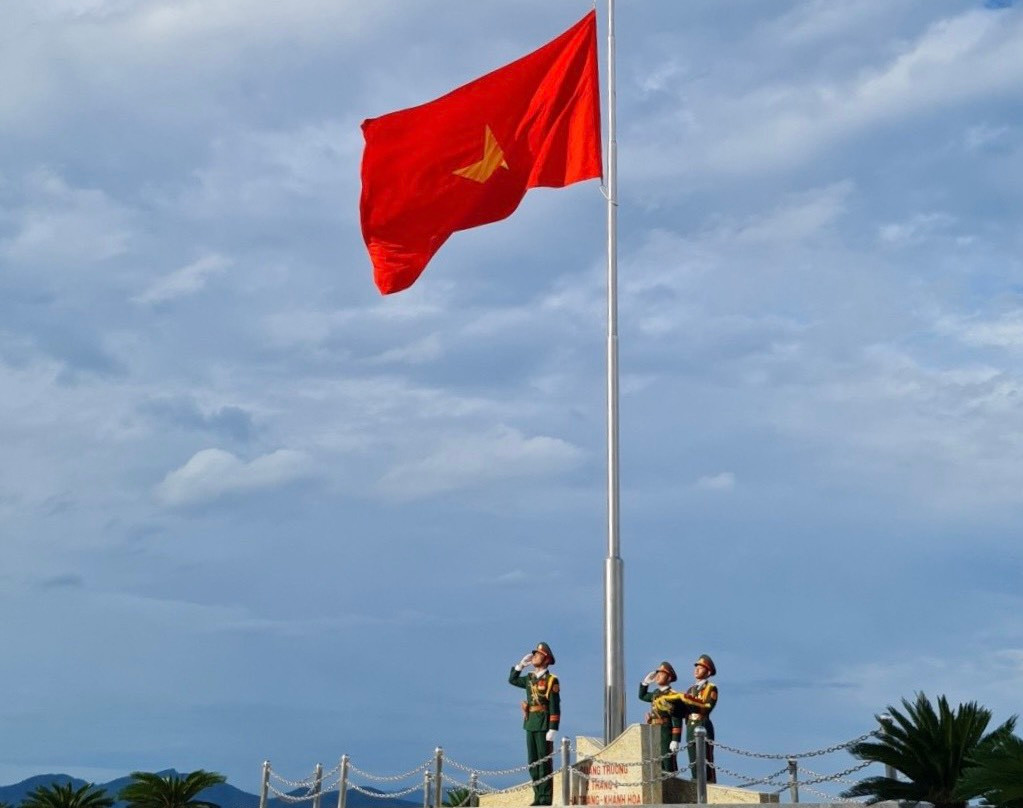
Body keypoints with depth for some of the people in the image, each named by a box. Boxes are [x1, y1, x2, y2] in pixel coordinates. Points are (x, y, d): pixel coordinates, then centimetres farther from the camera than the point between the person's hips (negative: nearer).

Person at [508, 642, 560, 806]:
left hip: (544, 726, -7)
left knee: (544, 762, -5)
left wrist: (552, 731, -18)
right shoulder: (530, 679, 13)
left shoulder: (552, 681, -7)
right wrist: (521, 664, 15)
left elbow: (555, 708, -11)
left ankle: (546, 798, -2)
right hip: (530, 725, 7)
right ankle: (538, 796, 13)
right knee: (533, 763, 8)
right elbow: (512, 680, 29)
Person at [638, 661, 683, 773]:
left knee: (668, 768, -6)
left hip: (666, 736, -8)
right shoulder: (656, 693, 13)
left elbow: (677, 721, -15)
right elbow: (642, 696, 34)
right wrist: (645, 682, 18)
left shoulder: (672, 696, -11)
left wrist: (675, 740, -20)